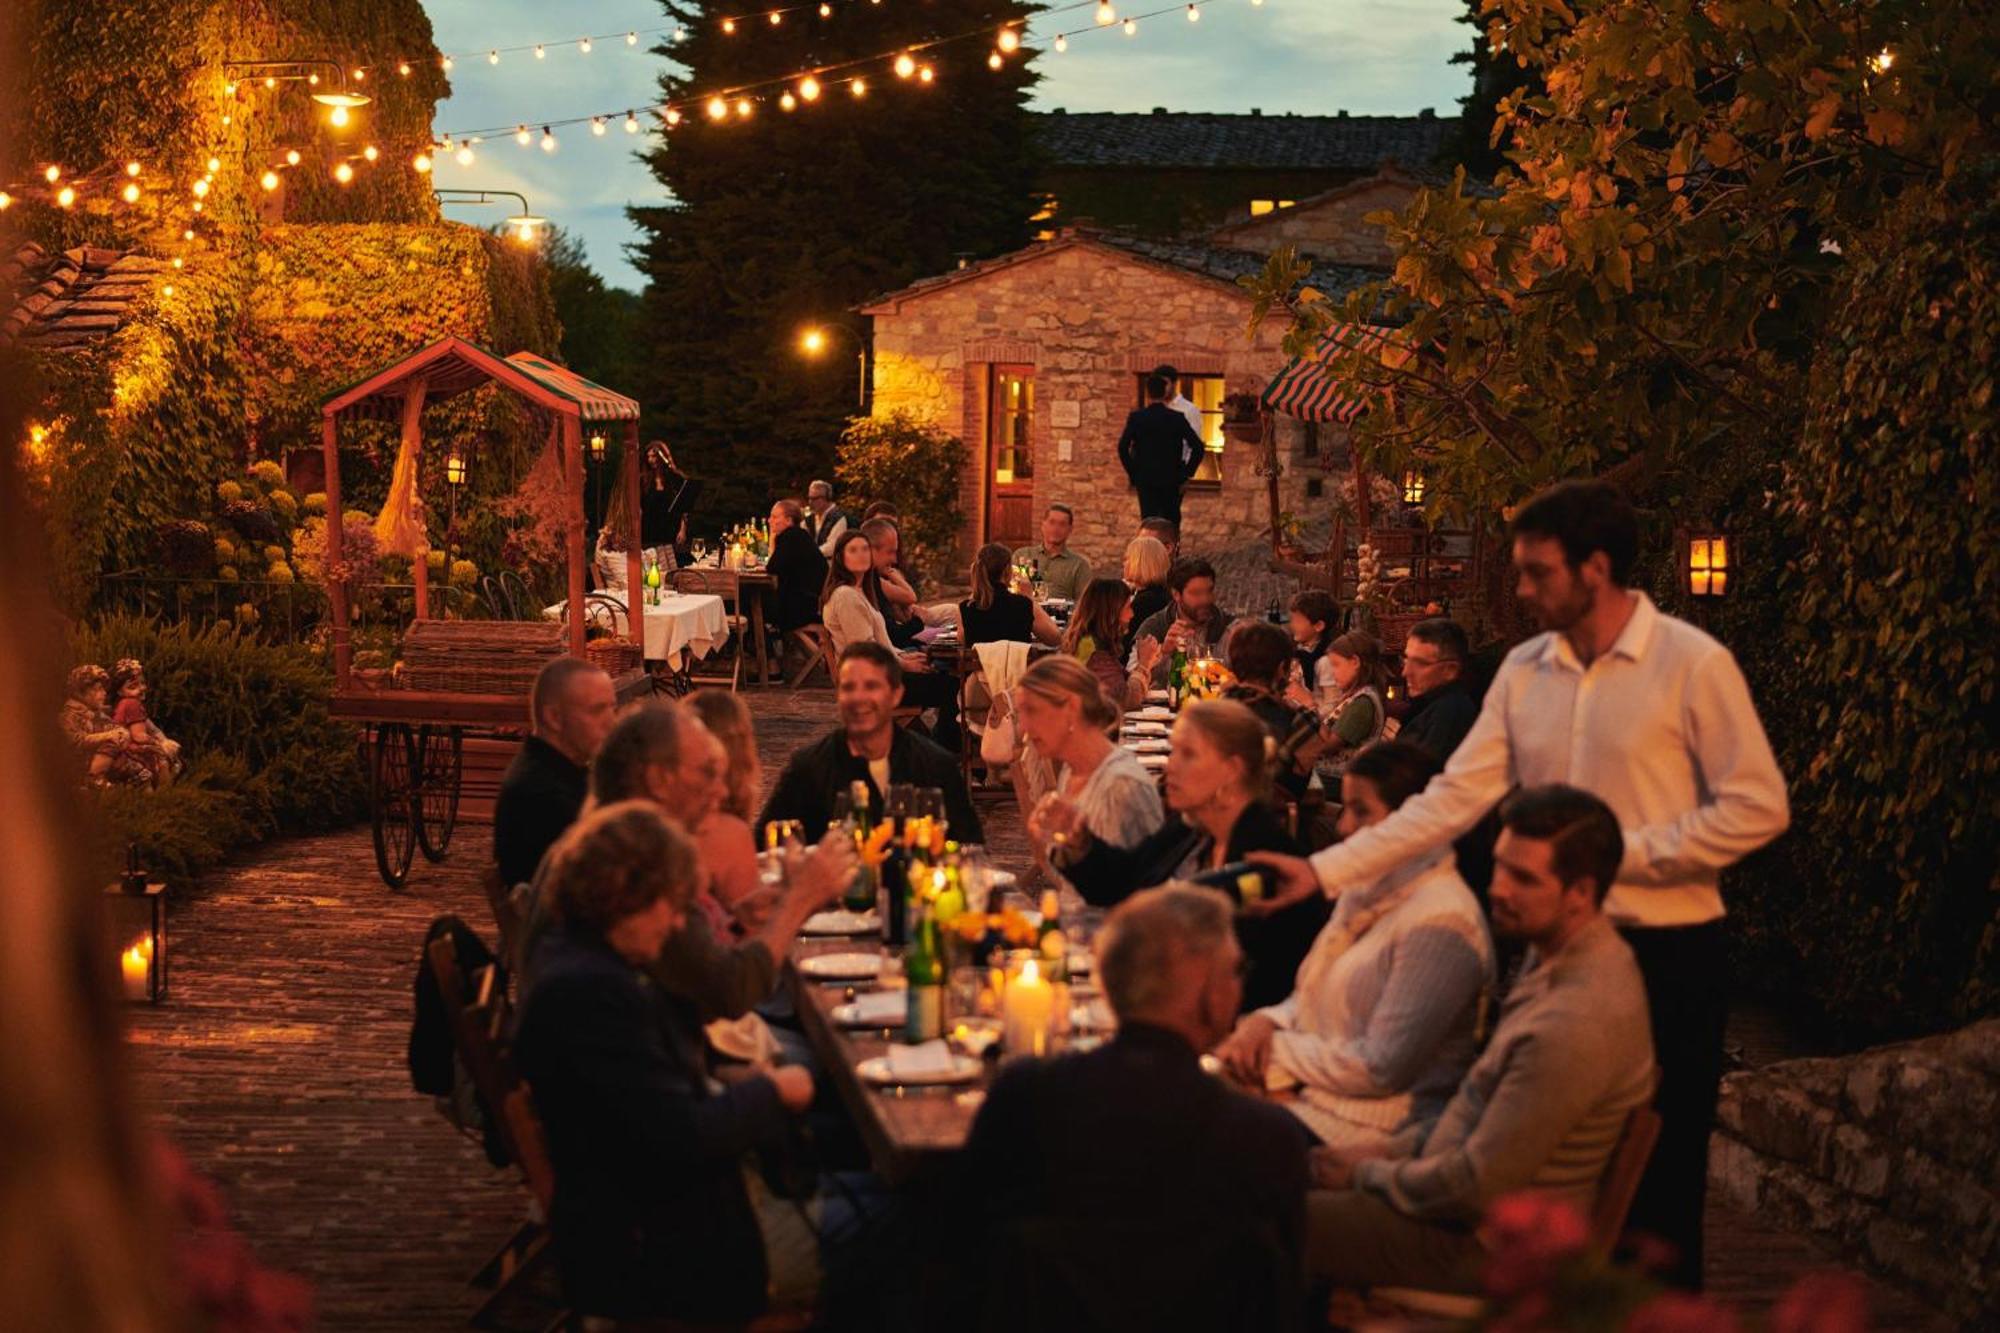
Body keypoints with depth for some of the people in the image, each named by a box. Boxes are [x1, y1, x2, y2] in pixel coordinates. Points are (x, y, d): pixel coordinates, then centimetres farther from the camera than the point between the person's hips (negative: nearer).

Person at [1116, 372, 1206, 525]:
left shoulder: (1136, 417, -4)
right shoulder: (1177, 418, -2)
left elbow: (1123, 447, -10)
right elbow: (1197, 447, -6)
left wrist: (1132, 475, 0)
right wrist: (1186, 475, 1)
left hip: (1145, 480, 0)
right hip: (1171, 480, 0)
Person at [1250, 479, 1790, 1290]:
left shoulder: (1692, 665, -10)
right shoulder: (1524, 671, 5)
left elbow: (1758, 807, -12)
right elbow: (1455, 796, 1)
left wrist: (1621, 854, -15)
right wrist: (1324, 871, -7)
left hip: (1664, 953, -5)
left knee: (1659, 1184, 2)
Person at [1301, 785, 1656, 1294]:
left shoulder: (1576, 1024, -29)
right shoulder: (1553, 952, 3)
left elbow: (1479, 1188, -24)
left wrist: (1369, 1175, -9)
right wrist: (1396, 1154, 8)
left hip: (1490, 1244, -10)